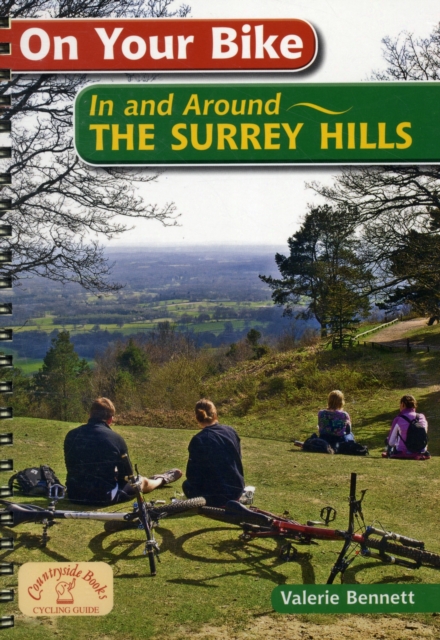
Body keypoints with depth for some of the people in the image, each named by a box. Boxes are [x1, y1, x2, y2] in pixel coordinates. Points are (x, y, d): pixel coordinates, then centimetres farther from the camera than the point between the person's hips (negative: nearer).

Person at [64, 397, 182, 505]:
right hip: (104, 496, -6)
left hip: (74, 494, 6)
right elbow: (126, 472, 0)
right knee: (143, 481, 23)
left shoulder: (71, 435, -1)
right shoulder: (115, 438, -13)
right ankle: (161, 479, 58)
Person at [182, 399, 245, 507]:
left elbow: (193, 475, -11)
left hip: (215, 495, -6)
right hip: (236, 490, 6)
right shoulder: (231, 431, -2)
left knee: (187, 485, 25)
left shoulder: (198, 440, -18)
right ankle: (230, 501, 21)